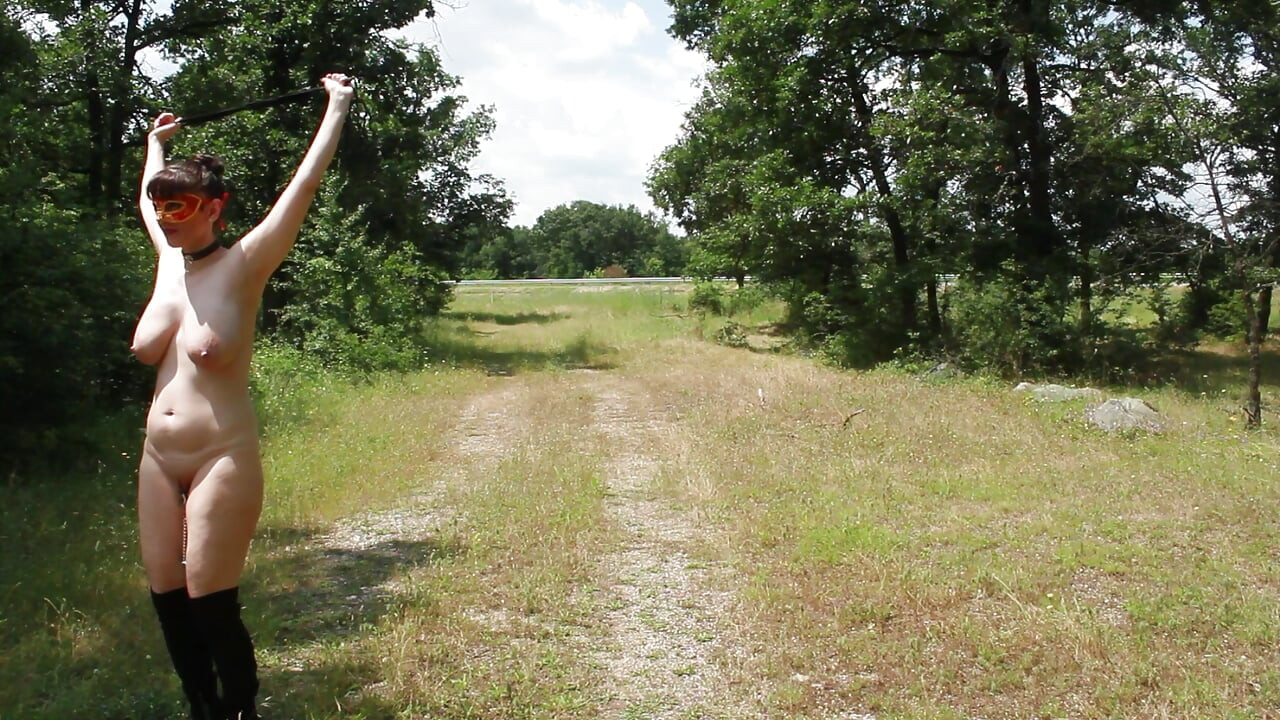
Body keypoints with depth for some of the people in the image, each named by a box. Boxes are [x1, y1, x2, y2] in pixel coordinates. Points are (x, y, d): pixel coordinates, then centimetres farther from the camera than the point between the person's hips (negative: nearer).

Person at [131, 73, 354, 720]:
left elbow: (303, 186, -8)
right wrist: (156, 141, 42)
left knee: (211, 608, -4)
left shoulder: (242, 266, -8)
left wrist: (337, 108, -3)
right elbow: (146, 199, 29)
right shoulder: (168, 258, 8)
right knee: (168, 605, 9)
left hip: (222, 461, -6)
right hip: (158, 461, 6)